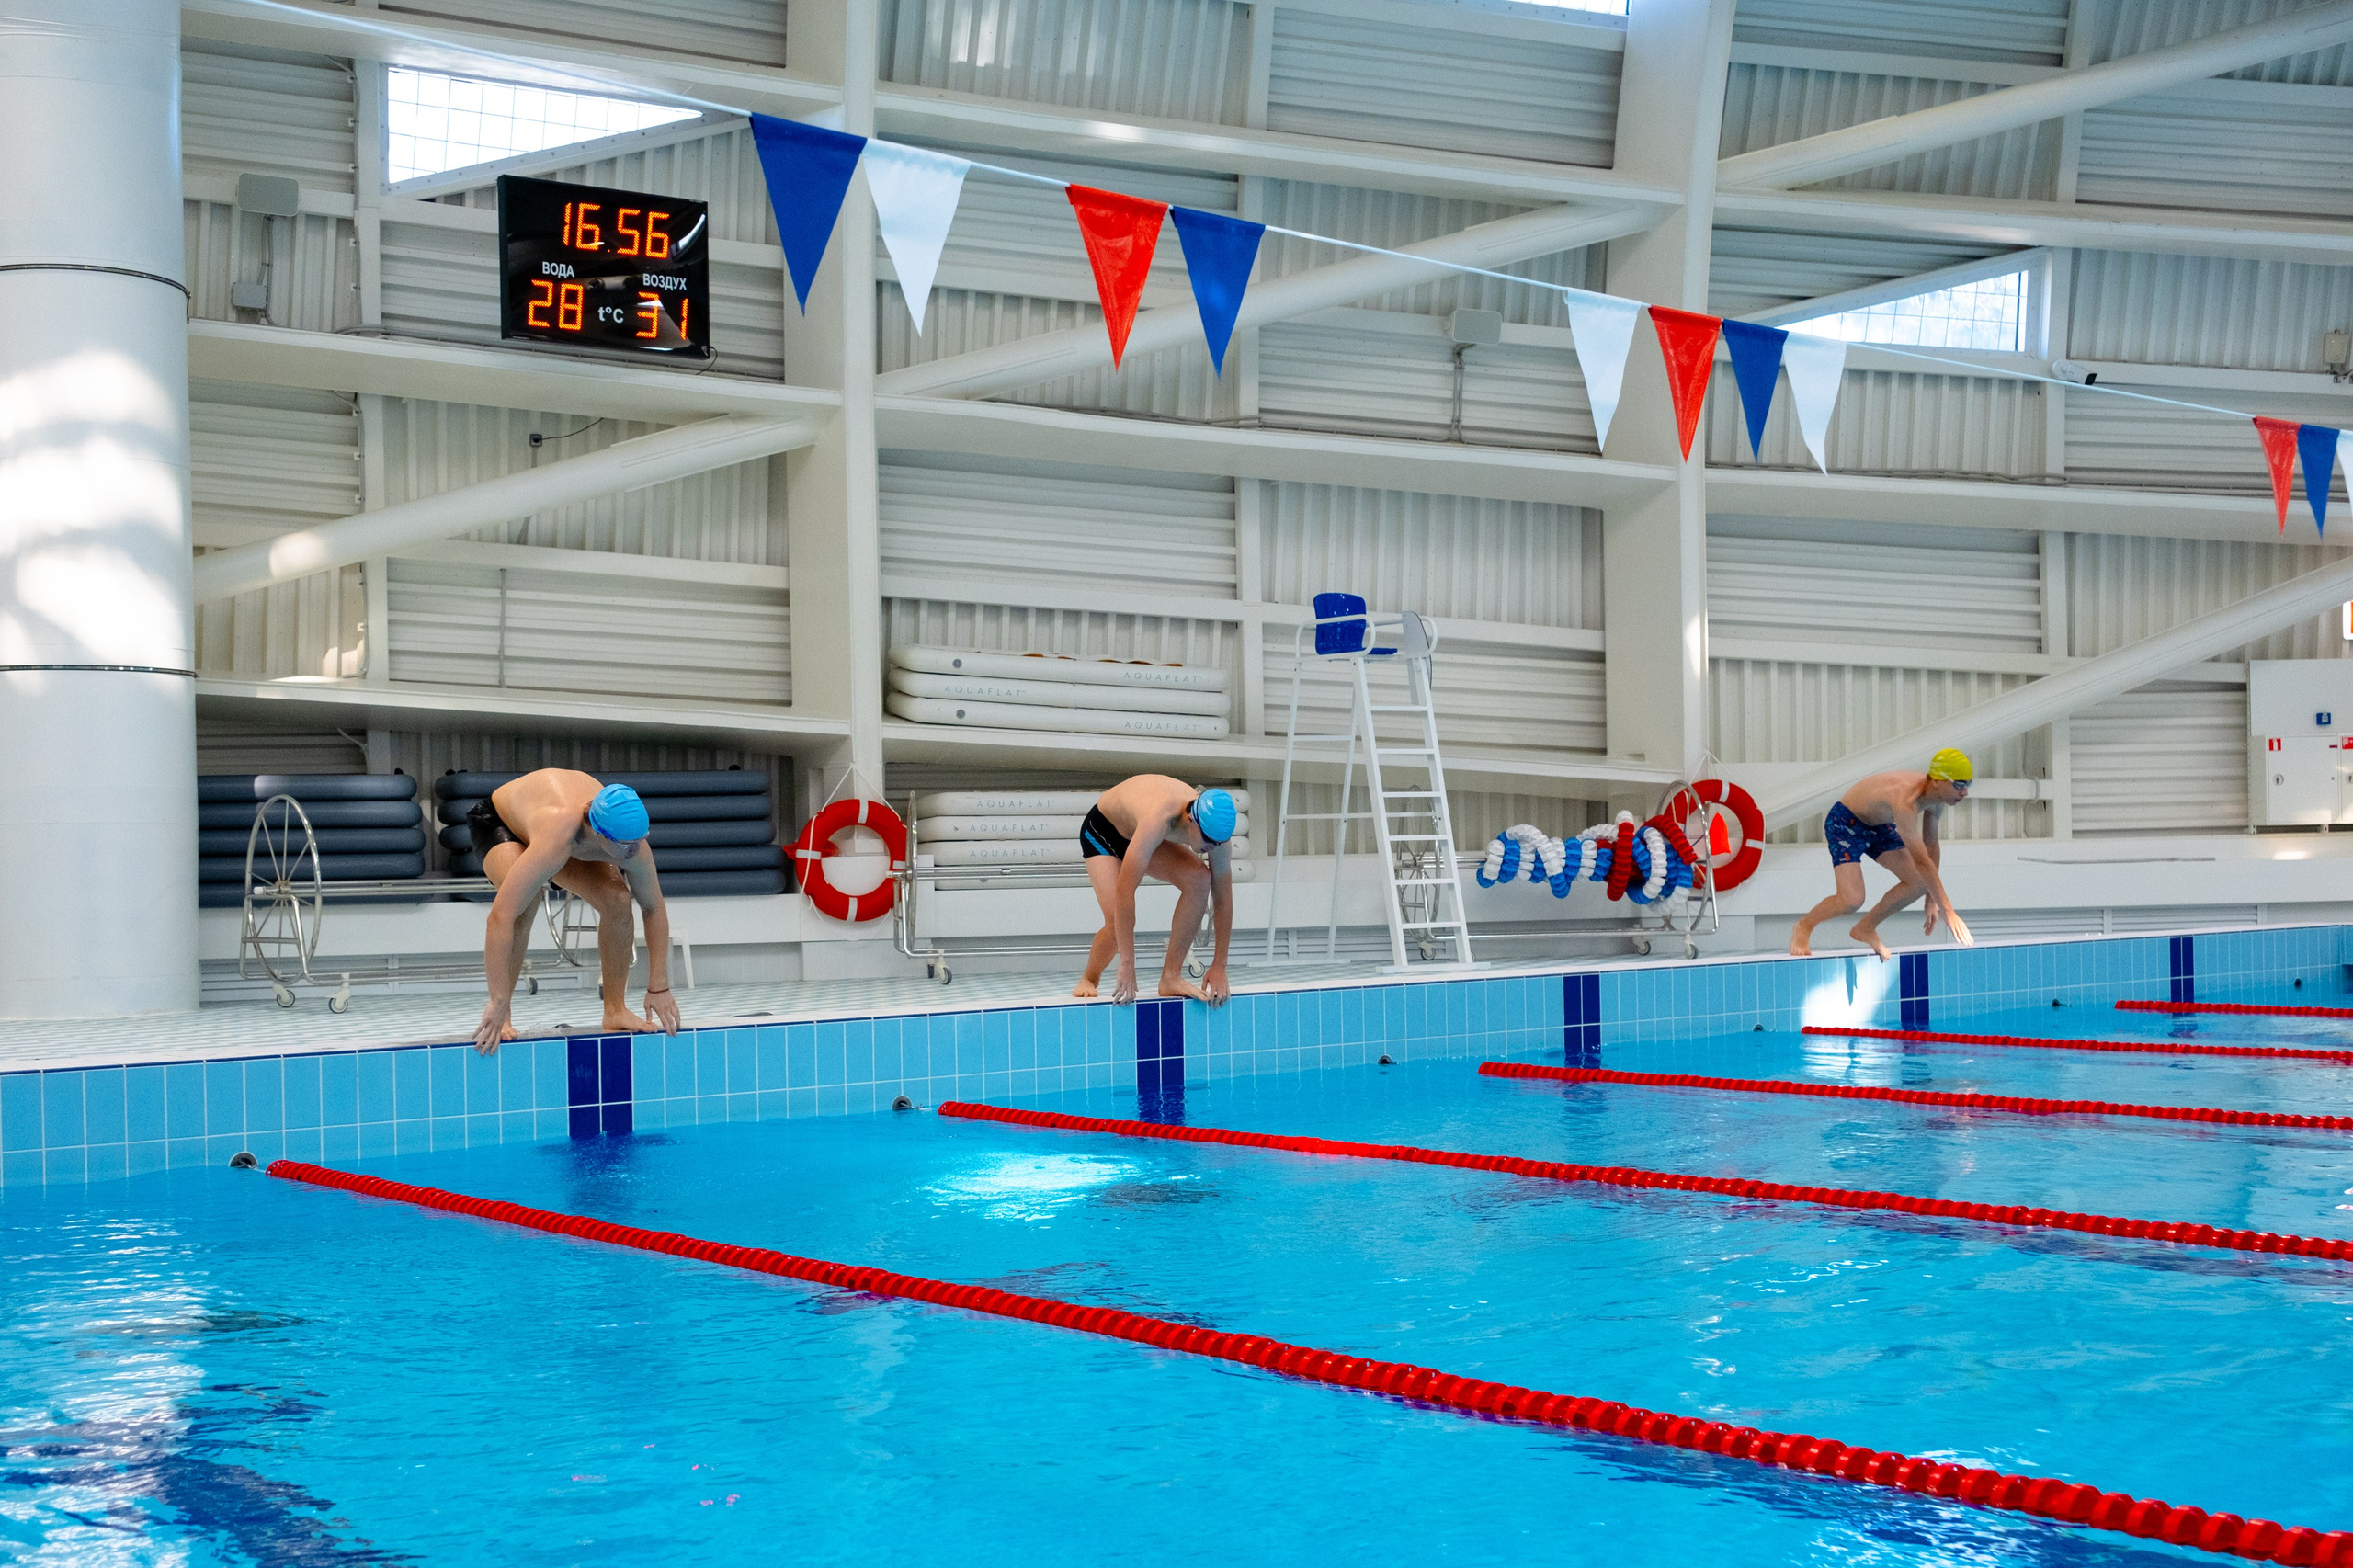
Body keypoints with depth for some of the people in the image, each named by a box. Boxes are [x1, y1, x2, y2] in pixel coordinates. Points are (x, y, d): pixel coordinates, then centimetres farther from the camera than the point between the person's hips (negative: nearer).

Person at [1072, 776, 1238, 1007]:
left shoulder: (1214, 828, -27)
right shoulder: (1157, 820, -45)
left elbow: (1223, 898, -18)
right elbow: (1124, 892, -45)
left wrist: (1219, 967, -19)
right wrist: (1127, 966, -42)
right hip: (1102, 831, -5)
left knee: (1199, 879, -23)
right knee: (1117, 922, -23)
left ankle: (1171, 978, -14)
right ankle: (1089, 979, 10)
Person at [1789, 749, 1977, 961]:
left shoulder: (1937, 800, -12)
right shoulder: (1905, 799, -39)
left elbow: (1931, 846, 4)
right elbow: (1922, 861, -42)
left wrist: (1932, 899, 5)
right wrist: (1948, 912, -41)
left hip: (1879, 825, 8)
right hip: (1845, 822, -8)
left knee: (1918, 883, -6)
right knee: (1852, 900, -22)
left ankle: (1866, 928, 13)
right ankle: (1804, 927, 7)